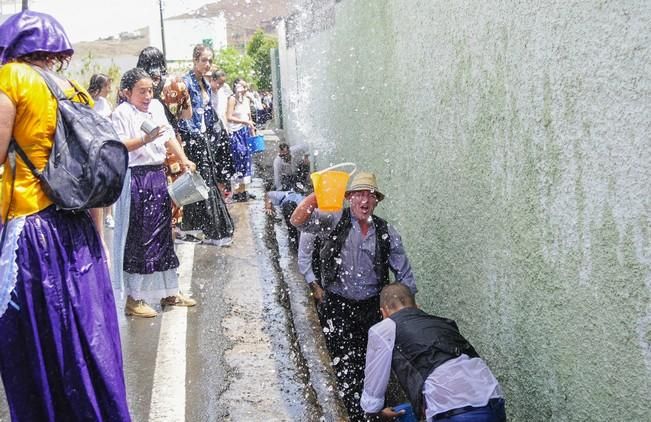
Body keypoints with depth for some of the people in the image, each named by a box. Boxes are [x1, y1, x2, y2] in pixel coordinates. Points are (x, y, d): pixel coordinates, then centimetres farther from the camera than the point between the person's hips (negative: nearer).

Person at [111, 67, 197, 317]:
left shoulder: (157, 107, 12)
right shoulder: (122, 112, -8)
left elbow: (169, 136, 17)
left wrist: (183, 159, 7)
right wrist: (145, 139, -30)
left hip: (158, 175, 7)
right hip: (135, 178, -7)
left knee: (162, 233, 13)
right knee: (137, 238, -2)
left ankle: (169, 292, 24)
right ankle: (133, 299, 8)